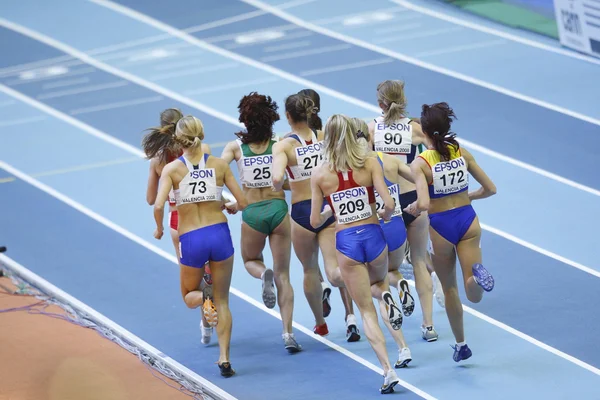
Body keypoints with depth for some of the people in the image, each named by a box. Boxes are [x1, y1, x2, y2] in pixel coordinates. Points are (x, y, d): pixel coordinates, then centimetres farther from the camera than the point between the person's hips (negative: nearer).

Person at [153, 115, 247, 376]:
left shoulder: (172, 169, -4)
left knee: (189, 296, 20)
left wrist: (159, 229, 5)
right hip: (219, 234, 1)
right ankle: (224, 358, 3)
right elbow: (242, 203, 2)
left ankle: (203, 299, -17)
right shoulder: (219, 164, 1)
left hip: (191, 240, -1)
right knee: (222, 301, 14)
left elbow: (158, 206, -15)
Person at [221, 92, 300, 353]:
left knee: (250, 260, 28)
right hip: (278, 209, 0)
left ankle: (264, 274, -9)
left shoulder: (236, 146, -1)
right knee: (283, 275, 7)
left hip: (251, 213, 0)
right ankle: (287, 332, -5)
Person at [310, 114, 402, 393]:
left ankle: (388, 370, -6)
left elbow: (315, 221, 1)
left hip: (346, 243, -1)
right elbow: (389, 204, -13)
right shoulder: (369, 164, -5)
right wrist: (385, 216, 10)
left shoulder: (320, 175, -3)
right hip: (373, 235, 1)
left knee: (366, 311, 8)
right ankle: (385, 296, -3)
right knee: (377, 283, 34)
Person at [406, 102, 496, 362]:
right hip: (467, 220, 2)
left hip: (441, 226, -2)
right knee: (473, 295, -1)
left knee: (449, 289, 20)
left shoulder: (420, 163, -15)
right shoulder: (462, 153, -2)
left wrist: (413, 208, -3)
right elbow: (490, 189, 3)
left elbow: (424, 204, -26)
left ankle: (461, 345, 29)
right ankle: (477, 274, -35)